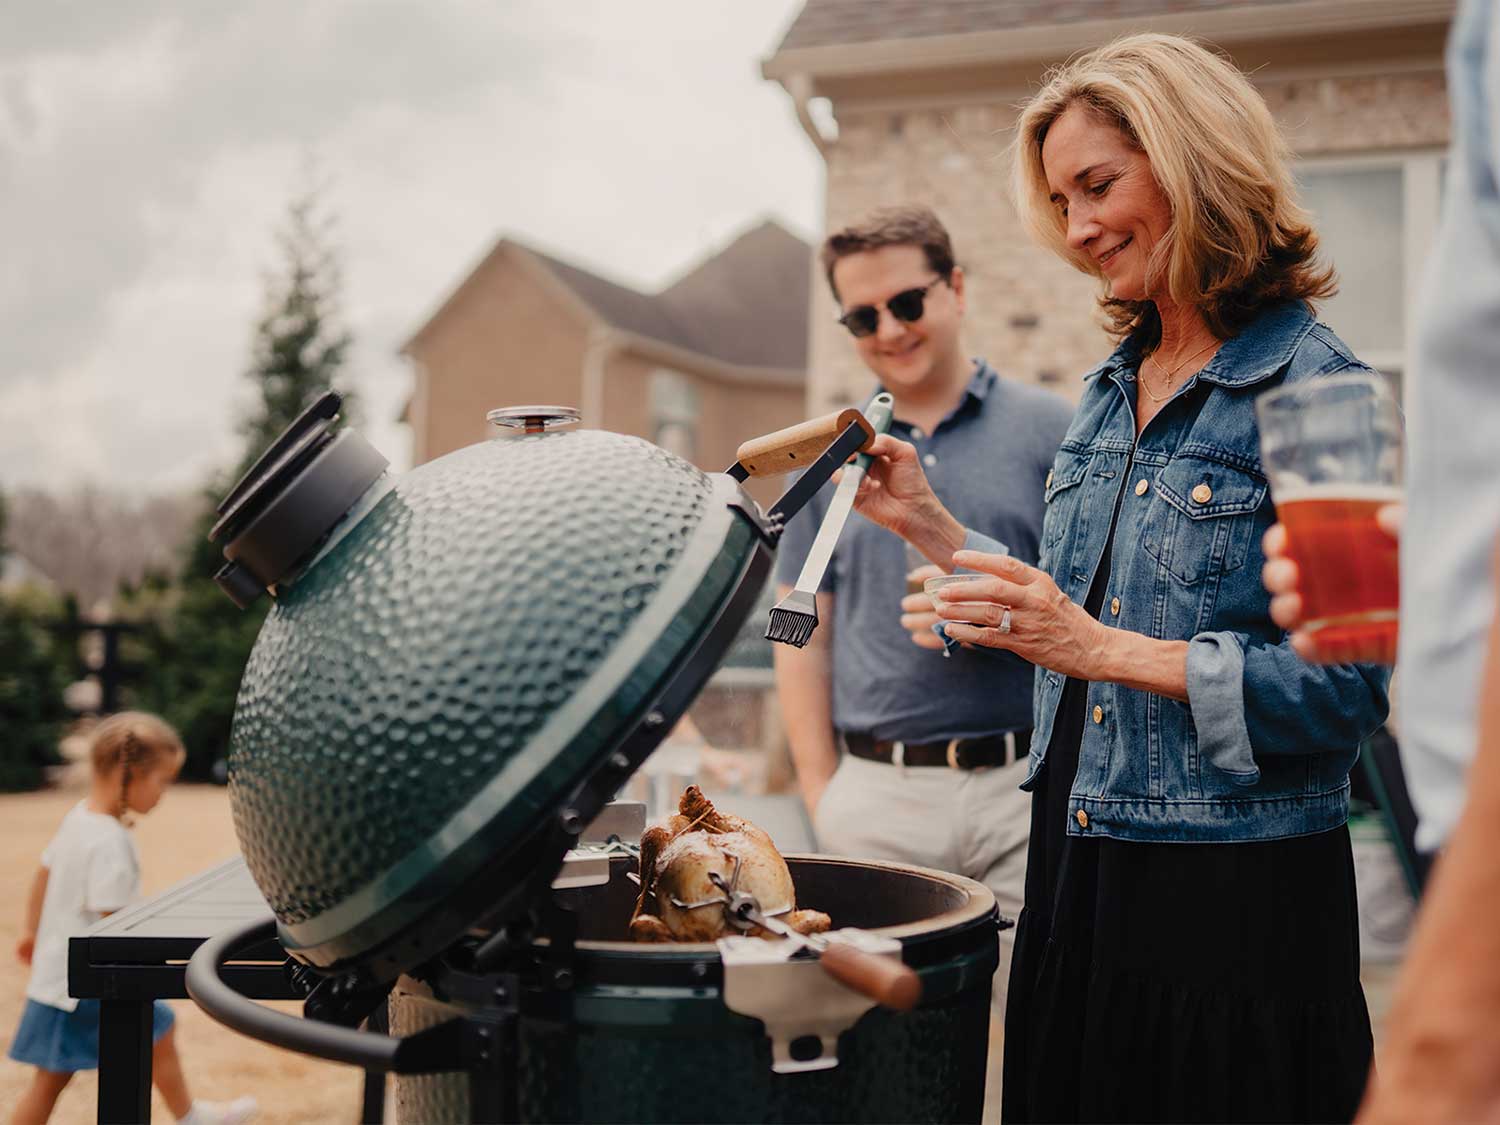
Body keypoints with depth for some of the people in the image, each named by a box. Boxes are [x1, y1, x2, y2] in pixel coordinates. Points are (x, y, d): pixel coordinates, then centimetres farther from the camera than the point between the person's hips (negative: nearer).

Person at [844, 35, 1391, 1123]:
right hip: (1079, 870, 7)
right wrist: (930, 526, 10)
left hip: (1233, 901, -7)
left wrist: (1103, 648, -22)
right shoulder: (1112, 388, 11)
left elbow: (1347, 684, -18)